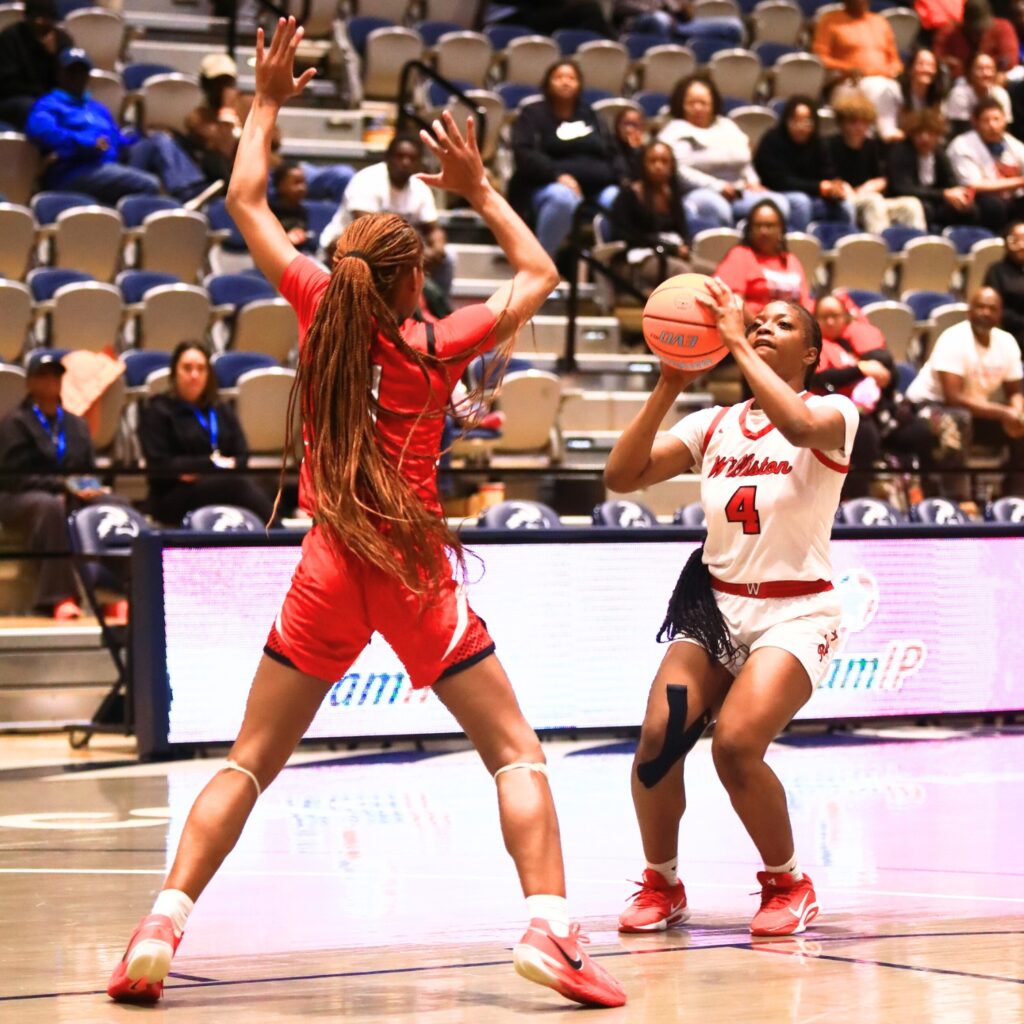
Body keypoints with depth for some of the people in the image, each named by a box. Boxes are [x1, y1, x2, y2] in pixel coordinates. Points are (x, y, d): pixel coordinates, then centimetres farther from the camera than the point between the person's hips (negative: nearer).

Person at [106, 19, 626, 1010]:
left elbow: (245, 201, 13)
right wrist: (478, 189, 17)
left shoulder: (321, 307, 0)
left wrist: (267, 103, 21)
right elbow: (538, 275, 13)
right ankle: (548, 928, -12)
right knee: (516, 754, 3)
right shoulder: (437, 345, -4)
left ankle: (159, 933, -1)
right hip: (418, 572, -2)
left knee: (248, 765, 9)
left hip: (331, 569, 2)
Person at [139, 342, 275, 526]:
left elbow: (242, 457, 9)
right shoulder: (157, 412, 4)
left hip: (223, 490, 5)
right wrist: (210, 463, -11)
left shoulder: (222, 411, 21)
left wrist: (199, 470, -10)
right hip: (173, 500, -5)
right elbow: (159, 466, -7)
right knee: (241, 485, -33)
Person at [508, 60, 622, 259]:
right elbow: (525, 154, -3)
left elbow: (611, 155, 22)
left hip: (598, 187, 4)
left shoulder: (590, 116, 28)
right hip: (550, 185, -4)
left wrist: (624, 179, 0)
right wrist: (558, 175, -20)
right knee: (562, 197, -41)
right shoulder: (532, 114, 13)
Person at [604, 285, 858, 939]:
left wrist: (736, 345, -25)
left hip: (796, 612, -4)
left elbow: (798, 425, -31)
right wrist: (668, 387, -11)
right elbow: (623, 476, -2)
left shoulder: (833, 413, -5)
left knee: (736, 744, -25)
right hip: (715, 604, 4)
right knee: (658, 737, -17)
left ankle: (788, 882, 0)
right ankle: (662, 884, 8)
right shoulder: (714, 424, 8)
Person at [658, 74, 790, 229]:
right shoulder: (675, 131, 6)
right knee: (715, 207, -41)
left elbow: (745, 162, 31)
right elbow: (678, 170, -9)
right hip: (700, 194, -6)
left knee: (779, 203, -19)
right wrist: (717, 186, -16)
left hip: (739, 194, 6)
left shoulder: (727, 126, 26)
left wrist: (752, 183, 9)